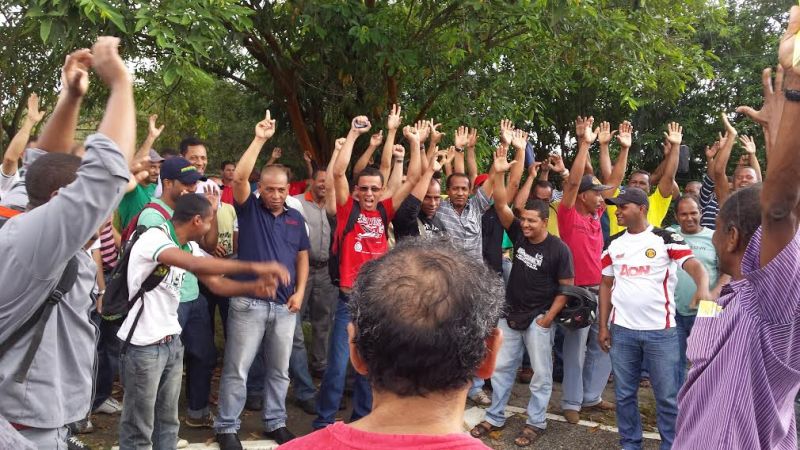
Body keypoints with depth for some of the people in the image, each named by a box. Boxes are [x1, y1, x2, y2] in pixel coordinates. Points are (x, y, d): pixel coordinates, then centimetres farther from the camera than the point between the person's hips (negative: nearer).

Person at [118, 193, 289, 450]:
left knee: (168, 420, 16)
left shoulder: (188, 247, 8)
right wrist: (255, 267, -40)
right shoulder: (154, 238, -21)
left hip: (171, 342, 8)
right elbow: (197, 265, -37)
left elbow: (216, 283, 5)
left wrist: (254, 287, -14)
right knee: (139, 428, 3)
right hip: (143, 345, -8)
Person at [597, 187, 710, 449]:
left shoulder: (666, 239, -5)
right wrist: (603, 326, 8)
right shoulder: (613, 244, 8)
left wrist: (702, 288, -40)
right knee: (624, 394, 11)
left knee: (667, 396, 5)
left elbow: (694, 265, -18)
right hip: (622, 330, 4)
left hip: (661, 330, -3)